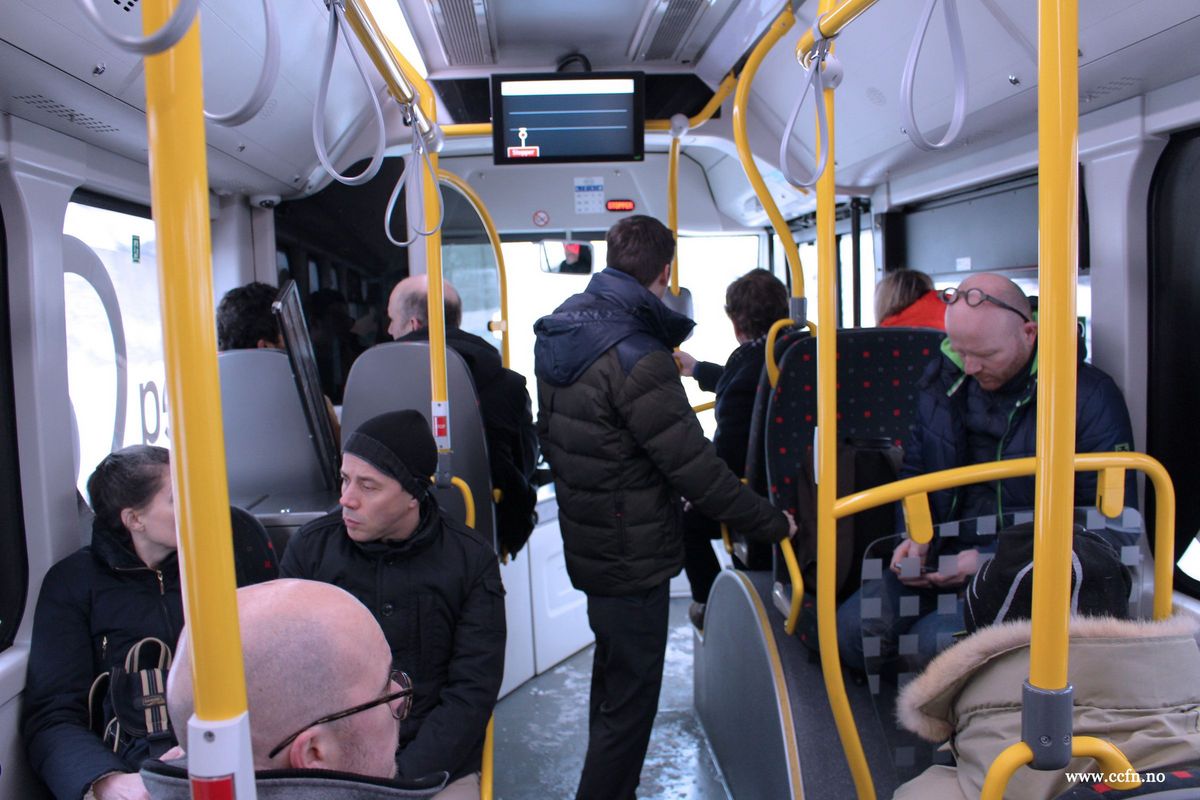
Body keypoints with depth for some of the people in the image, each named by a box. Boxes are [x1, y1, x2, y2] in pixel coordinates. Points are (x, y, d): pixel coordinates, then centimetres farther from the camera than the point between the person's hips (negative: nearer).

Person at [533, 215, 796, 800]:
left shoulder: (559, 331, 2)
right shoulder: (637, 360, -26)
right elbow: (695, 469, -25)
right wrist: (772, 523, -14)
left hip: (585, 544, 10)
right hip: (633, 557, -9)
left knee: (611, 675, 27)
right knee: (630, 702, 5)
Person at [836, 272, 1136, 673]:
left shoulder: (1089, 396, -9)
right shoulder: (942, 380, 9)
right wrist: (917, 538, 3)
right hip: (945, 555, 5)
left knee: (934, 642, -29)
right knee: (851, 629, -16)